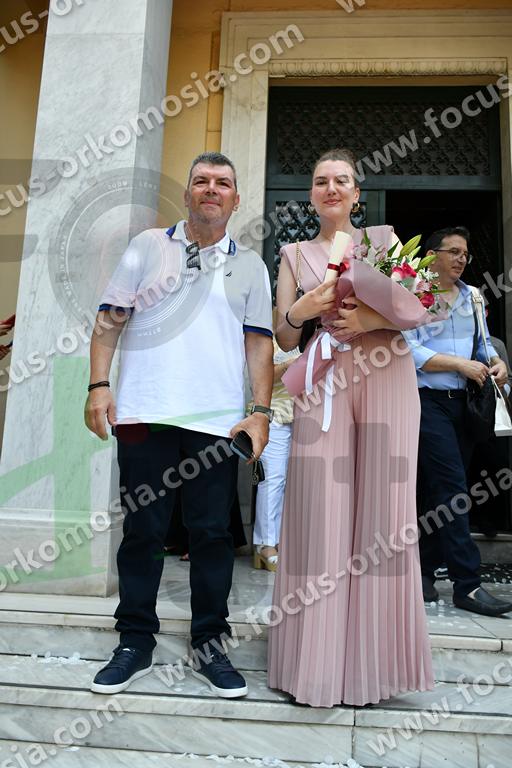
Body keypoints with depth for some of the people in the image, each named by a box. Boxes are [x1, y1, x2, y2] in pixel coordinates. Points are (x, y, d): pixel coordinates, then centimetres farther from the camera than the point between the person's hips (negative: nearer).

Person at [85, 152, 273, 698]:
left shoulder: (249, 265, 14)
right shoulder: (148, 246, 12)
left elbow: (259, 342, 9)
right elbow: (110, 319, 7)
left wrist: (261, 411, -1)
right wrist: (99, 385, -5)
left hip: (217, 421, 1)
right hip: (144, 413, 0)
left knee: (212, 534, 5)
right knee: (141, 530, 6)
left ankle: (209, 647, 20)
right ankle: (135, 644, 22)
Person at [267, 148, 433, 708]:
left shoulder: (384, 239, 16)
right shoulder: (295, 254, 18)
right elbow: (285, 339, 13)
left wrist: (371, 318, -12)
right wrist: (299, 312, -9)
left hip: (386, 379, 0)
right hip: (323, 384, 1)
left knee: (381, 509, -2)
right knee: (320, 510, -5)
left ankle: (370, 661, 11)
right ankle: (319, 662, 6)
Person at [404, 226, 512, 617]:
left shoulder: (473, 297, 16)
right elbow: (410, 351, -13)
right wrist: (460, 364, -15)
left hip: (464, 402, 7)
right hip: (430, 402, -6)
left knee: (440, 491, 10)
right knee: (452, 489, -9)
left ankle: (425, 570, 21)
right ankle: (468, 584, -4)